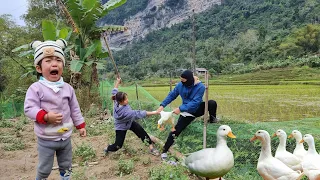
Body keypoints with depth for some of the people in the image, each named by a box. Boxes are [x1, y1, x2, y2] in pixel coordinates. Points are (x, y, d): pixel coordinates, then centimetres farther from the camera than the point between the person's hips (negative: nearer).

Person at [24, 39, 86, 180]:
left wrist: (81, 125, 8)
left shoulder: (67, 88, -2)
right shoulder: (36, 88, -15)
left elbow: (74, 109, 6)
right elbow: (29, 109, -16)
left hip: (65, 137, 4)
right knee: (44, 169, 13)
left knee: (66, 166, 22)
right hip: (46, 139, -4)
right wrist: (45, 117, -30)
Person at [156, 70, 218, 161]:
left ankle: (212, 119, 2)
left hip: (198, 109, -1)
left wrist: (180, 108, -37)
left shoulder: (200, 87, -26)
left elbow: (195, 103, -30)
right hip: (187, 113, 2)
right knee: (176, 130, -7)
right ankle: (164, 151, 6)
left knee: (212, 103, -29)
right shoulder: (180, 85, -15)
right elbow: (171, 95, -3)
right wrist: (162, 105, -15)